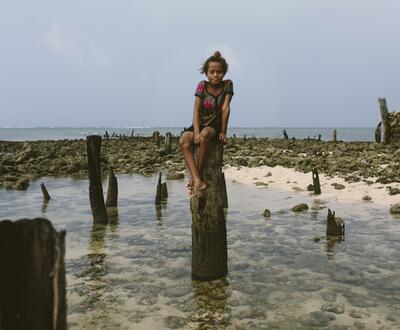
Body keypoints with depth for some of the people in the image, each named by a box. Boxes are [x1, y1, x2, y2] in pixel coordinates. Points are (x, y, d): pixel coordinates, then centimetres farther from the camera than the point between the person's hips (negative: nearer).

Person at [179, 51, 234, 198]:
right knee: (183, 140, -29)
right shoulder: (202, 86, -6)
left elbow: (225, 109, -11)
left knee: (205, 135, -38)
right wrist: (196, 132, -25)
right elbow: (196, 110, -13)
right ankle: (198, 181, -37)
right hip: (200, 124, 2)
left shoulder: (228, 85, -7)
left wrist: (223, 132, -14)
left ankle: (195, 176, -27)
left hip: (216, 125, -2)